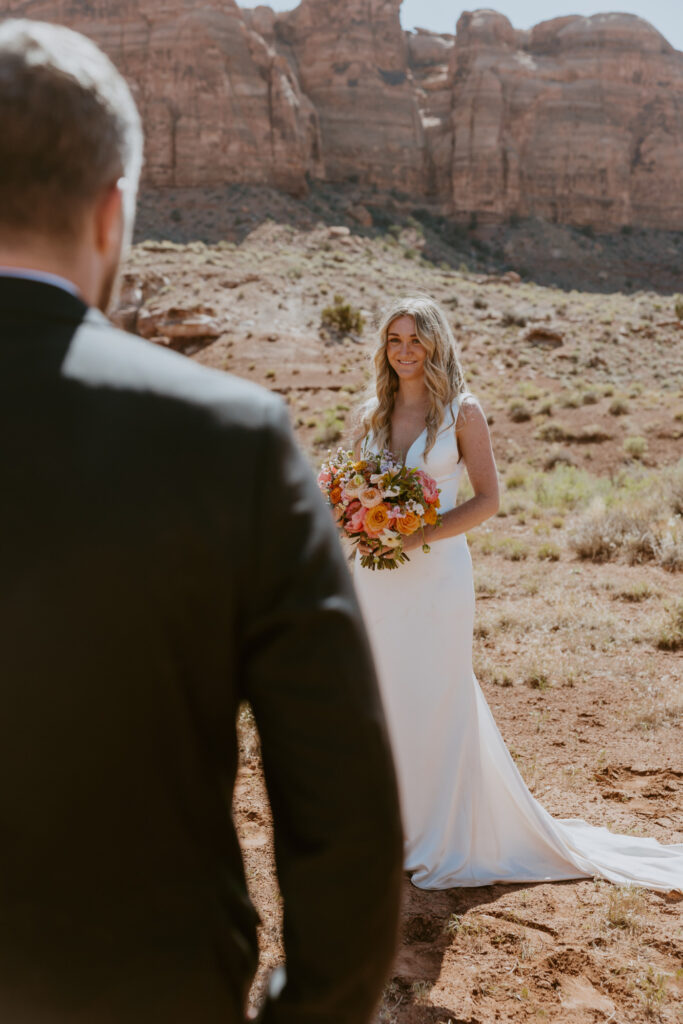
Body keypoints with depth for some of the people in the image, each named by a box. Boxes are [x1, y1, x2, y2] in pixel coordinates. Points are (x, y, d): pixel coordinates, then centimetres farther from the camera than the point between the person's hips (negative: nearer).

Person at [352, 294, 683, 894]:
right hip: (377, 577, 4)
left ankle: (443, 840, 20)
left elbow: (487, 498, -5)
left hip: (436, 573, -4)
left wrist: (420, 535, -16)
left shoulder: (462, 411, -3)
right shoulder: (372, 413, 9)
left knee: (436, 701, 3)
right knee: (381, 702, 10)